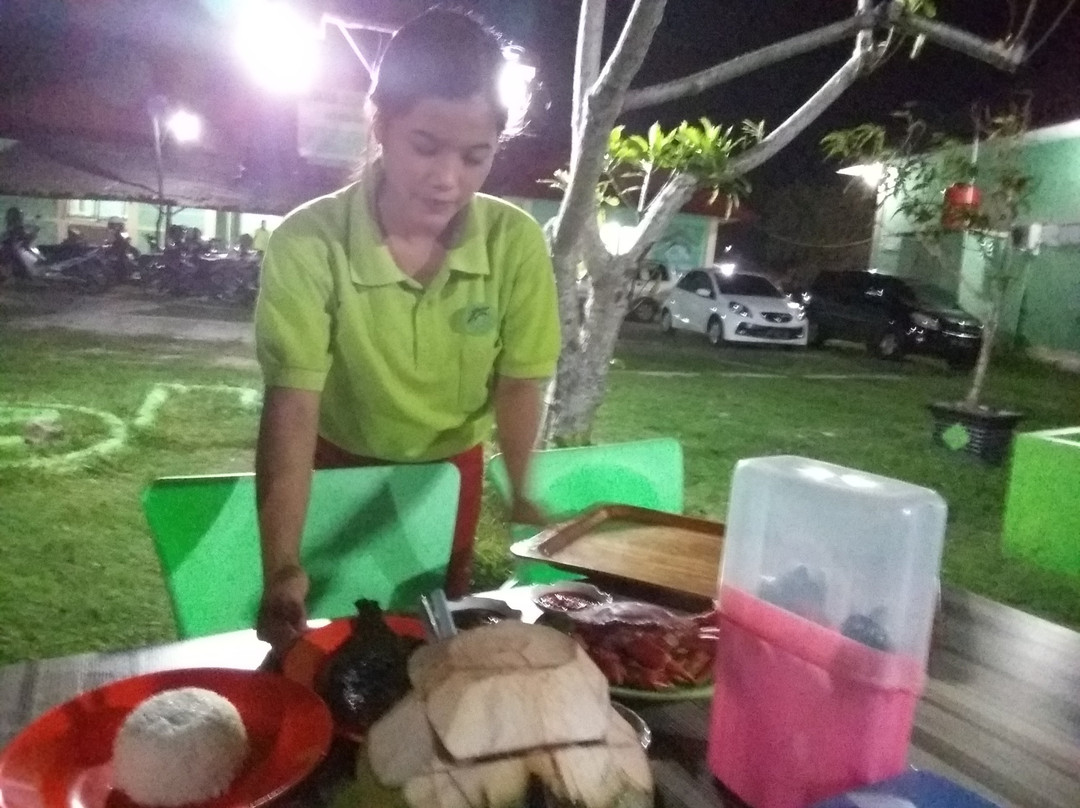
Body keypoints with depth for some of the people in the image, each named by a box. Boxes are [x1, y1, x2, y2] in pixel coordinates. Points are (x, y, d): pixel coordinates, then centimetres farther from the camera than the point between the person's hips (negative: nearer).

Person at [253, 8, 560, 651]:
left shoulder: (517, 242, -21)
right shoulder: (308, 242, -28)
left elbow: (519, 385, -11)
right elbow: (292, 408, -31)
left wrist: (525, 501, -21)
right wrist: (282, 567, -40)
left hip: (451, 469, 2)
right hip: (339, 466, -1)